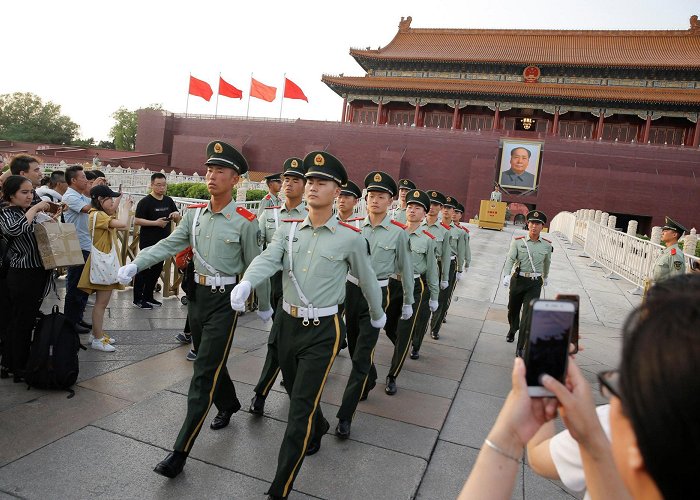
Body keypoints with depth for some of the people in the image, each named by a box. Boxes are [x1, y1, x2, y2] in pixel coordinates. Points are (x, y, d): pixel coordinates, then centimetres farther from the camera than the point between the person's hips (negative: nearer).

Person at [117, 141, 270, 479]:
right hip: (197, 295, 6)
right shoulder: (194, 214, 5)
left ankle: (180, 452, 1)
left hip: (225, 300, -6)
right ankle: (228, 405, 48)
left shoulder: (245, 222, -11)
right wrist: (134, 265, -18)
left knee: (204, 374, -5)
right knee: (210, 361, 20)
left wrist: (264, 307, 3)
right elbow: (167, 245, -3)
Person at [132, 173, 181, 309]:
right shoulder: (145, 201, -9)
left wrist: (177, 215, -7)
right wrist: (156, 223, -23)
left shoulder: (169, 201, 9)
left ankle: (148, 296, 28)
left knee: (157, 269, 14)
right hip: (148, 242, -7)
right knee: (143, 270, 1)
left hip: (163, 242, 7)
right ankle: (137, 299, 11)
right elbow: (136, 221, -15)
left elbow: (178, 221, 16)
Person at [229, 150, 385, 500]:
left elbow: (367, 278, 6)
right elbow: (268, 260, -15)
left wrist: (378, 314, 19)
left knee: (300, 408, -4)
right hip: (288, 323, 5)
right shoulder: (287, 230, 2)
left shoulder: (350, 238, -7)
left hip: (323, 330, -5)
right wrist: (246, 282, -36)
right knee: (296, 392, 24)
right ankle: (318, 429, 56)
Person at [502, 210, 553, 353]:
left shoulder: (547, 245, 2)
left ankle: (520, 348, -3)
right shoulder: (518, 241, -5)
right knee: (513, 309, 18)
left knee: (528, 316, -9)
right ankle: (512, 330, 50)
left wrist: (545, 277, 33)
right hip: (518, 280, 0)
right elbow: (510, 259, -14)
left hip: (535, 283, 0)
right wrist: (506, 275, -30)